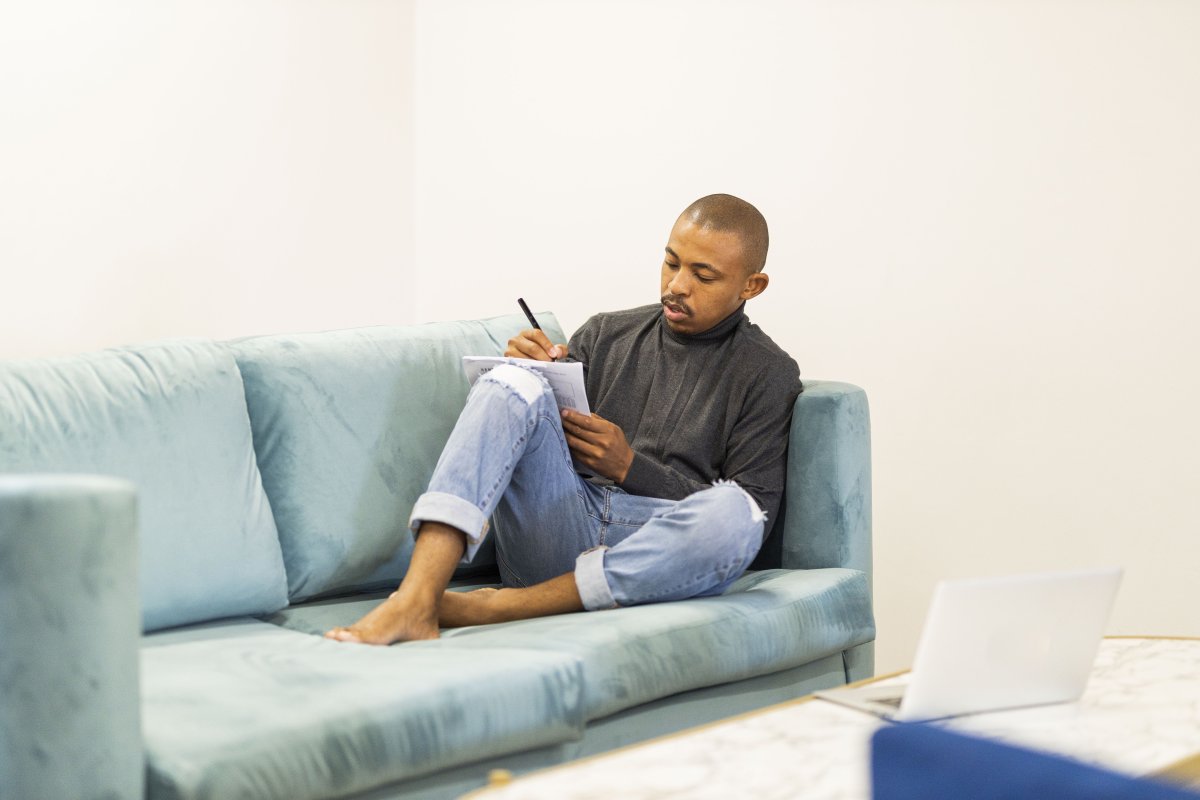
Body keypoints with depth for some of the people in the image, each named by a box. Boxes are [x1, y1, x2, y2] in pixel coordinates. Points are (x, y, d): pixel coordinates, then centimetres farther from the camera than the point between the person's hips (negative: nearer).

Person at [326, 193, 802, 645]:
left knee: (734, 513, -37)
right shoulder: (605, 334, 22)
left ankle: (494, 607, -30)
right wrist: (534, 374, 0)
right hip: (558, 532, 3)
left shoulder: (768, 374, 11)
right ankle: (415, 601, -38)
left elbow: (756, 507, 1)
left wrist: (630, 467, -7)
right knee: (514, 384, -22)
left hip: (658, 555, -2)